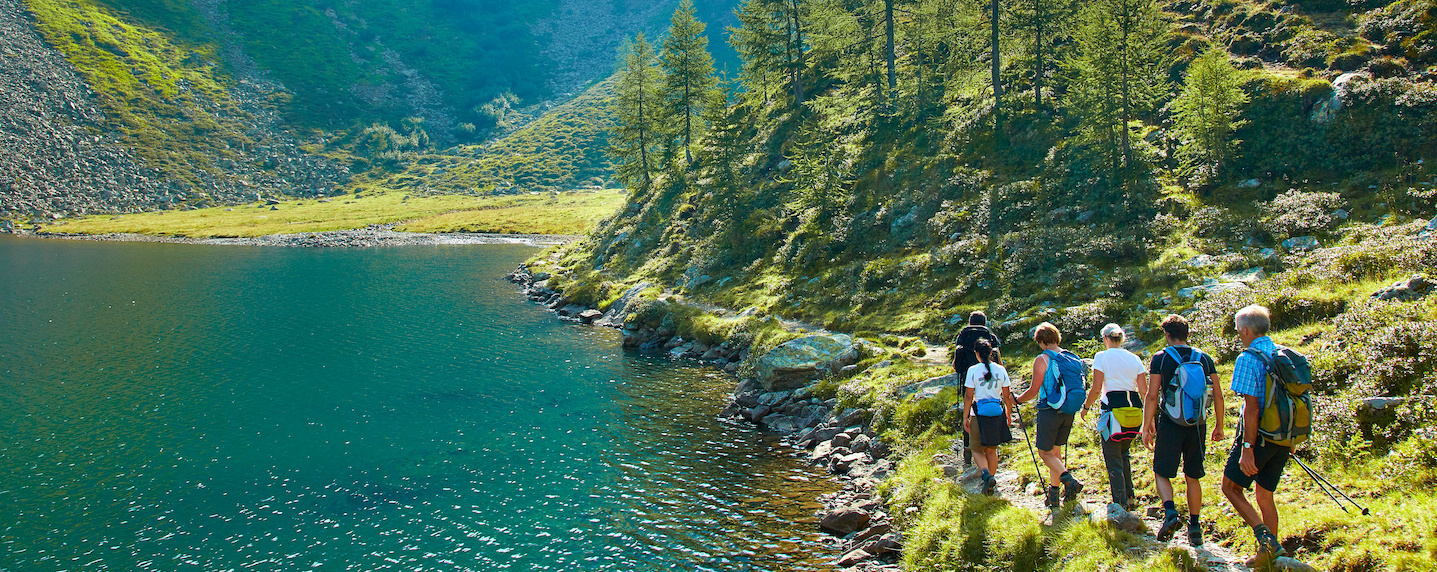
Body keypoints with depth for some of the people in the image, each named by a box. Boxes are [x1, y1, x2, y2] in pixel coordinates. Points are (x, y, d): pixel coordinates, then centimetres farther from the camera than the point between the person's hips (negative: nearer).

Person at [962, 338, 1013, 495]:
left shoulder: (973, 370, -8)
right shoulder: (1001, 370, 1)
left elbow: (968, 396, -7)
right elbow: (1007, 396, 5)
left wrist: (965, 417, 1)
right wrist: (1009, 413, 18)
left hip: (979, 413, -3)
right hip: (997, 412, 3)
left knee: (977, 449, 8)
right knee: (992, 449, 17)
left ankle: (986, 474, -16)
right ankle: (991, 478, 21)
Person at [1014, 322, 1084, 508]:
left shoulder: (1042, 360, -10)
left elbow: (1034, 390, -11)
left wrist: (1018, 399, 6)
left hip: (1049, 409, -7)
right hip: (1068, 412, 7)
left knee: (1045, 452, 2)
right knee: (1056, 451, 16)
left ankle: (1068, 480, -19)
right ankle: (1053, 494, 18)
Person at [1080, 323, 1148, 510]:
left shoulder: (1102, 357, -3)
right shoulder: (1134, 359, 9)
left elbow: (1096, 390, -8)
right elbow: (1144, 391, 6)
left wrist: (1086, 407, 6)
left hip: (1113, 407, -5)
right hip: (1134, 408, 5)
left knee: (1113, 459, 2)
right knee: (1124, 453, 24)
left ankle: (1121, 503, -1)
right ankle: (1129, 496, 22)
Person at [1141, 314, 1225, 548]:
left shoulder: (1161, 358, -5)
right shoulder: (1204, 358, 5)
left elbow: (1152, 396, -8)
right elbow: (1218, 395, 5)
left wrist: (1147, 426, -2)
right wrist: (1219, 425, 15)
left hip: (1170, 424, -3)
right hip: (1197, 425, 3)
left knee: (1161, 473, 7)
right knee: (1193, 477, 14)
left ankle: (1170, 511, -16)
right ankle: (1195, 526, 14)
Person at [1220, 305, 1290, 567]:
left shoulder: (1248, 359, -14)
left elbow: (1252, 407, -20)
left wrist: (1247, 448, -20)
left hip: (1258, 435, -7)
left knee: (1231, 487, 5)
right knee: (1265, 495, 17)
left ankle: (1263, 534, -12)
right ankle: (1271, 548, 19)